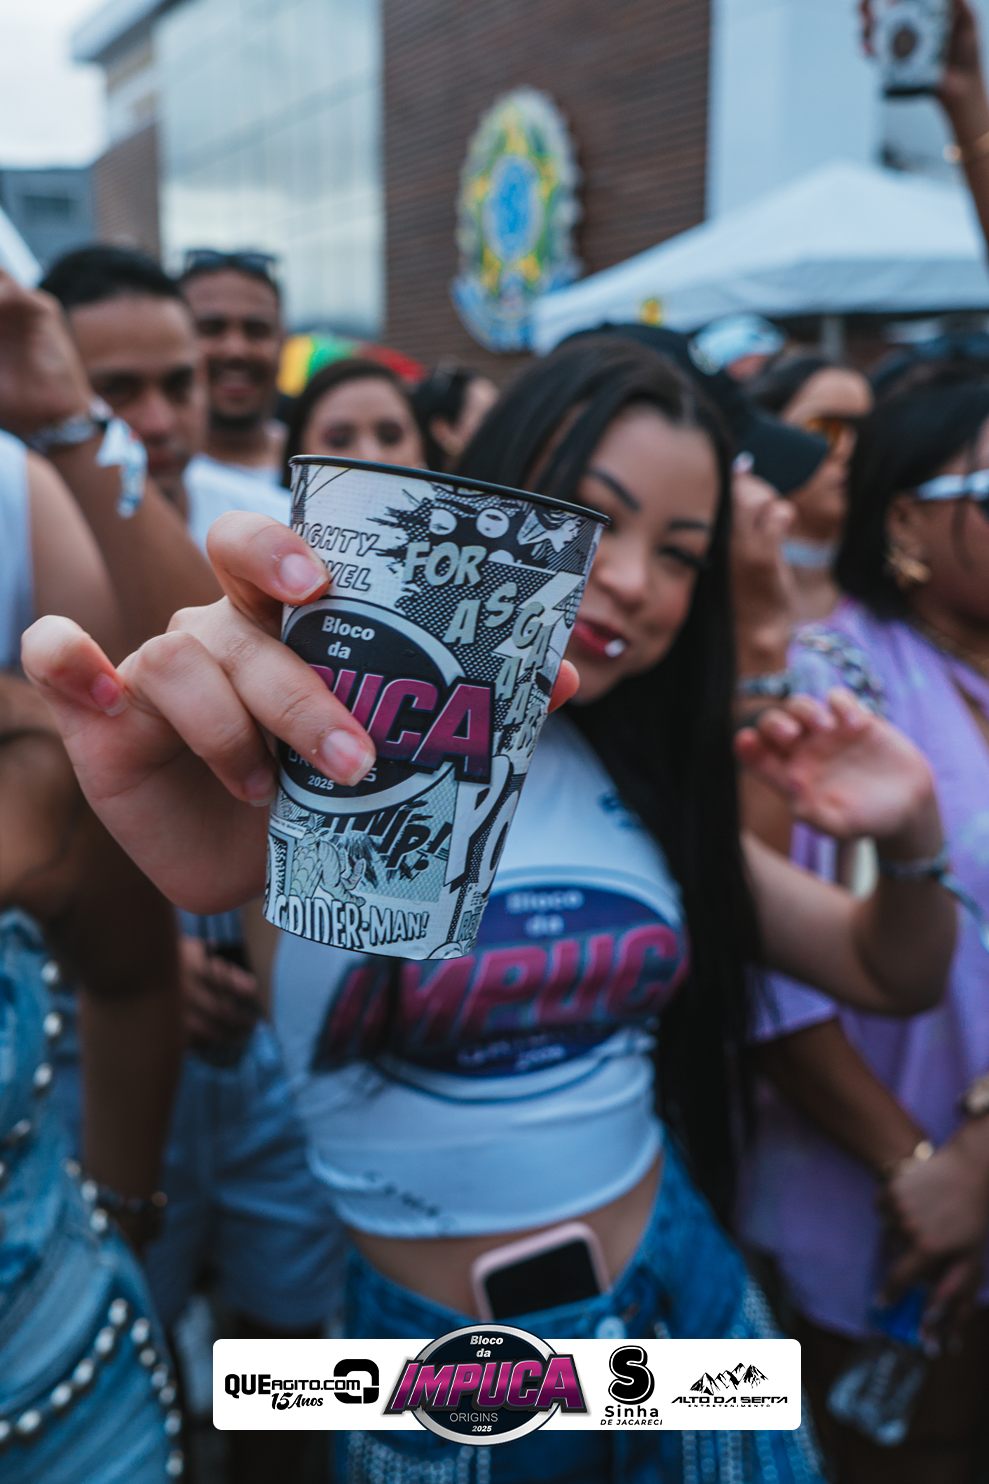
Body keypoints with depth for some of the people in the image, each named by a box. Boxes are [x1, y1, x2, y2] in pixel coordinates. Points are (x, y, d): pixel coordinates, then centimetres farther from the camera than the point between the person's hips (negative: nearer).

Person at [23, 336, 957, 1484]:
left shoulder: (644, 784, 0)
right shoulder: (335, 754, -15)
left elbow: (890, 977, 6)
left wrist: (910, 845, -15)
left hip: (684, 1298, 4)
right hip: (433, 1341, -3)